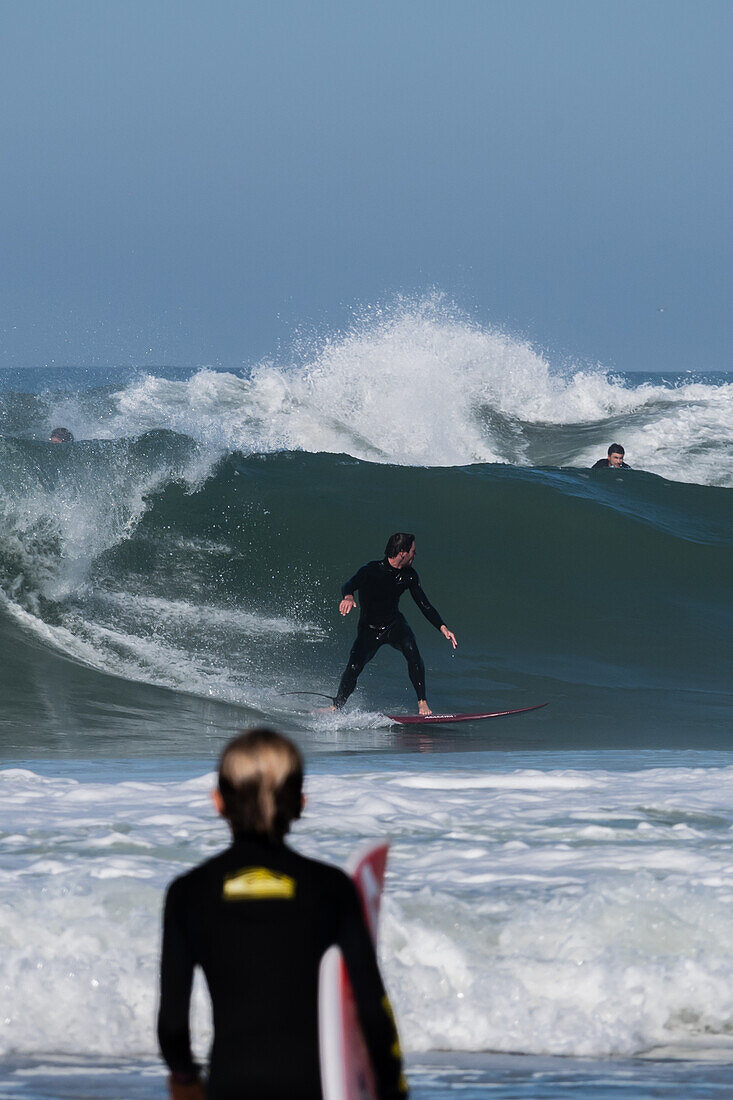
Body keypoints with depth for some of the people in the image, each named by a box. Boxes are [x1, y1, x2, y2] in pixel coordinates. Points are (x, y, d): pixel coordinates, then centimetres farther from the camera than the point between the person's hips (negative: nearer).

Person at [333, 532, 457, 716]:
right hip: (369, 630, -3)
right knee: (353, 668, -17)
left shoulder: (409, 576, -4)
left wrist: (442, 628, -6)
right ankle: (337, 706, 7)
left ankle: (422, 703, -22)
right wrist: (348, 597, -60)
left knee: (412, 652, -26)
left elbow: (424, 604, 4)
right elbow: (350, 585, -36)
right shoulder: (371, 570, -20)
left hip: (395, 625, 3)